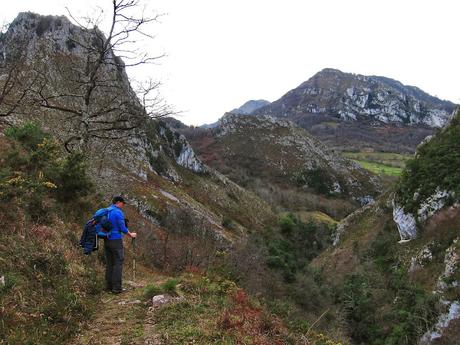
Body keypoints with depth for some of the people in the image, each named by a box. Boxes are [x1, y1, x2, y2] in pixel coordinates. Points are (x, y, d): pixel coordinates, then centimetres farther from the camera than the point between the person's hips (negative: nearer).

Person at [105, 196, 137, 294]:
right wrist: (131, 235, 2)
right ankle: (116, 287, -4)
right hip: (116, 241, -8)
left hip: (107, 241, 8)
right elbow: (123, 229, -14)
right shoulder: (118, 212, -13)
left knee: (109, 263, 11)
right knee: (118, 263, -3)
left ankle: (109, 286, 13)